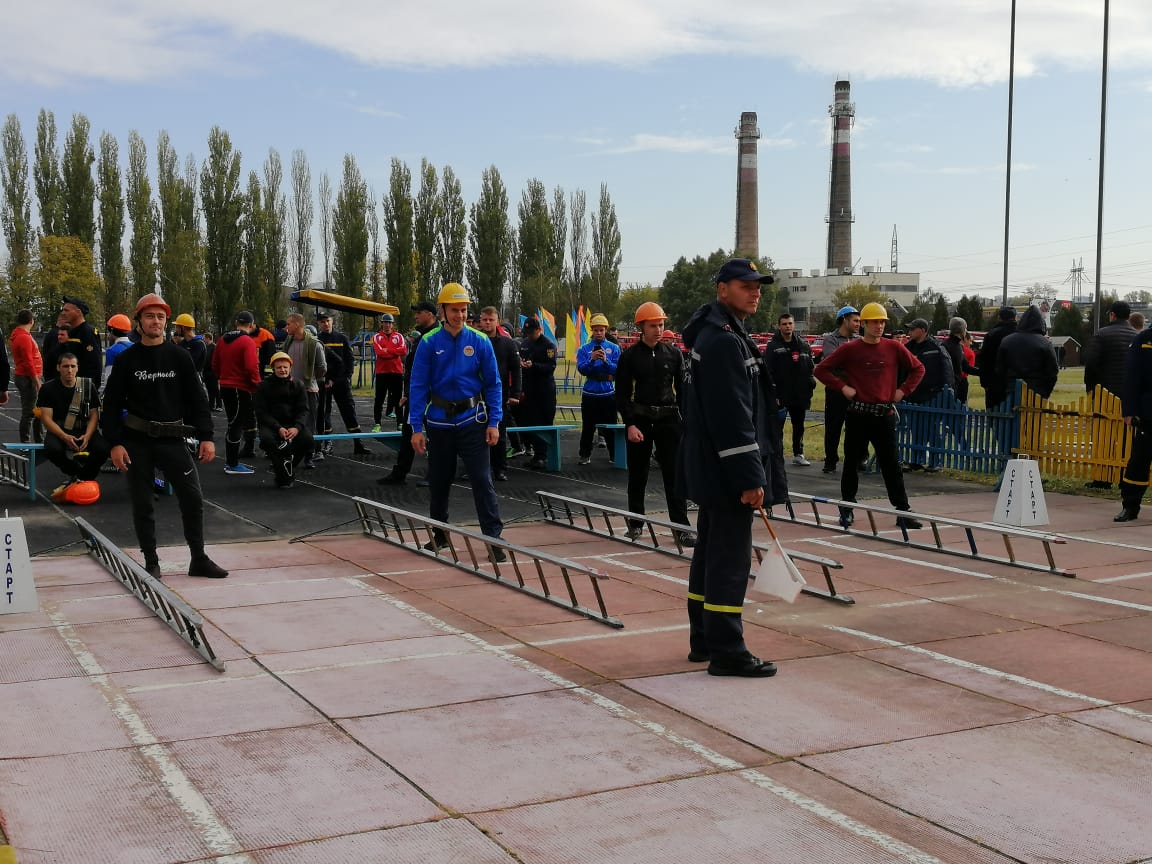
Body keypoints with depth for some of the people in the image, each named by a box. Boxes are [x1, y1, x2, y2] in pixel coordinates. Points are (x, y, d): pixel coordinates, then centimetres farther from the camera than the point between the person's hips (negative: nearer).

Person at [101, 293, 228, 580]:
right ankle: (151, 562, 16)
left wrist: (206, 437, -2)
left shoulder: (179, 357, 3)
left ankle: (199, 559, 11)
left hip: (173, 439, 1)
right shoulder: (127, 360, 1)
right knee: (142, 503, 4)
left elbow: (197, 398, 4)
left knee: (193, 499, -2)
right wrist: (115, 443, -6)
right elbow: (112, 403, 2)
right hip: (137, 441, 0)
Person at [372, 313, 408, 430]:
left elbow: (403, 350, -9)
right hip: (382, 372, -1)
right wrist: (395, 352, -8)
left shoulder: (399, 336, 7)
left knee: (398, 398, 7)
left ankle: (400, 423, 14)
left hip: (397, 371, 1)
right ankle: (377, 424, 6)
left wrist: (387, 350, -12)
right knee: (379, 399, 2)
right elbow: (379, 352, -13)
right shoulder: (377, 337, 3)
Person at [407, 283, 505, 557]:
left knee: (483, 480, -7)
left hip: (472, 421, -1)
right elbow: (418, 386, -3)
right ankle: (440, 535, 29)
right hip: (439, 422, 1)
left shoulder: (480, 341, -3)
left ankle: (494, 538, -5)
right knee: (438, 481, 12)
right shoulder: (429, 343, -3)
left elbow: (493, 384, 1)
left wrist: (494, 423, -6)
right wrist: (417, 427, -8)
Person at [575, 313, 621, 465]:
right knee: (588, 426, 3)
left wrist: (606, 361, -21)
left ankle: (613, 454, 13)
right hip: (589, 394, 0)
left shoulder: (614, 348, 4)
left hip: (608, 393, 0)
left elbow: (618, 370, -5)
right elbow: (581, 369, -6)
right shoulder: (585, 349, 4)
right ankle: (585, 455, 12)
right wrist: (592, 360, -23)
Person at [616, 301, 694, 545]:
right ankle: (636, 523, 21)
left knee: (674, 474, -2)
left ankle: (681, 526, 0)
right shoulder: (629, 356, 0)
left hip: (668, 419, 1)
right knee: (637, 474, 8)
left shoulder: (673, 354, 7)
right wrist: (630, 424, -11)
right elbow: (622, 394, -2)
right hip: (639, 420, -1)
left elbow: (682, 390, 11)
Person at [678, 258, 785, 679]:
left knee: (711, 553, 16)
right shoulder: (724, 341, -18)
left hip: (713, 471, 11)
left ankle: (705, 641, 25)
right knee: (730, 559, -5)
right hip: (728, 472, -11)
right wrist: (750, 477, -23)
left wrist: (749, 472, 24)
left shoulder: (720, 335, 16)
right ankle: (726, 652, 1)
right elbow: (732, 417, -24)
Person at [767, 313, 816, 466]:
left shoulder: (804, 345, 8)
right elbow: (770, 373, -10)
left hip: (800, 395, 5)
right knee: (778, 426, 1)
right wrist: (773, 395, -16)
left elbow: (810, 368, 14)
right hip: (781, 396, -4)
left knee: (799, 426, 14)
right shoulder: (774, 347, -6)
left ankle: (798, 454, 25)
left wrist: (810, 389, 6)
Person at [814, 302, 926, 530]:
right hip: (858, 414, -1)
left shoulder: (894, 348, 4)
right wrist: (842, 387, -6)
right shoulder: (850, 349, -2)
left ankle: (903, 512, 5)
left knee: (892, 464, 2)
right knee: (852, 462, 7)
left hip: (885, 414, 1)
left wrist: (903, 390, 4)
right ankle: (847, 508, 21)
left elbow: (918, 368, 14)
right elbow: (822, 369, 1)